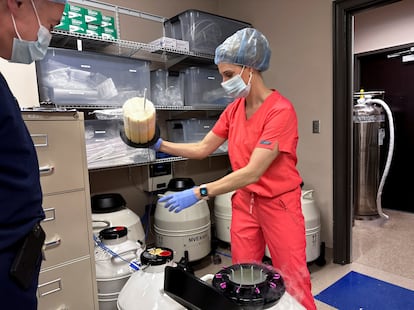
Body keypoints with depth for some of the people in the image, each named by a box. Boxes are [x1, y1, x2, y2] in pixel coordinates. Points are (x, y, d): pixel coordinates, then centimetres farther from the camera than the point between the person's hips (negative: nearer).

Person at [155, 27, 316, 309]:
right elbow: (202, 148, 5)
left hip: (278, 204, -5)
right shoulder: (234, 109, 2)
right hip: (244, 202, 6)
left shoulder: (280, 110, -21)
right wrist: (160, 144, -5)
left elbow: (252, 171, -27)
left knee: (294, 283, 11)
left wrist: (199, 193, -30)